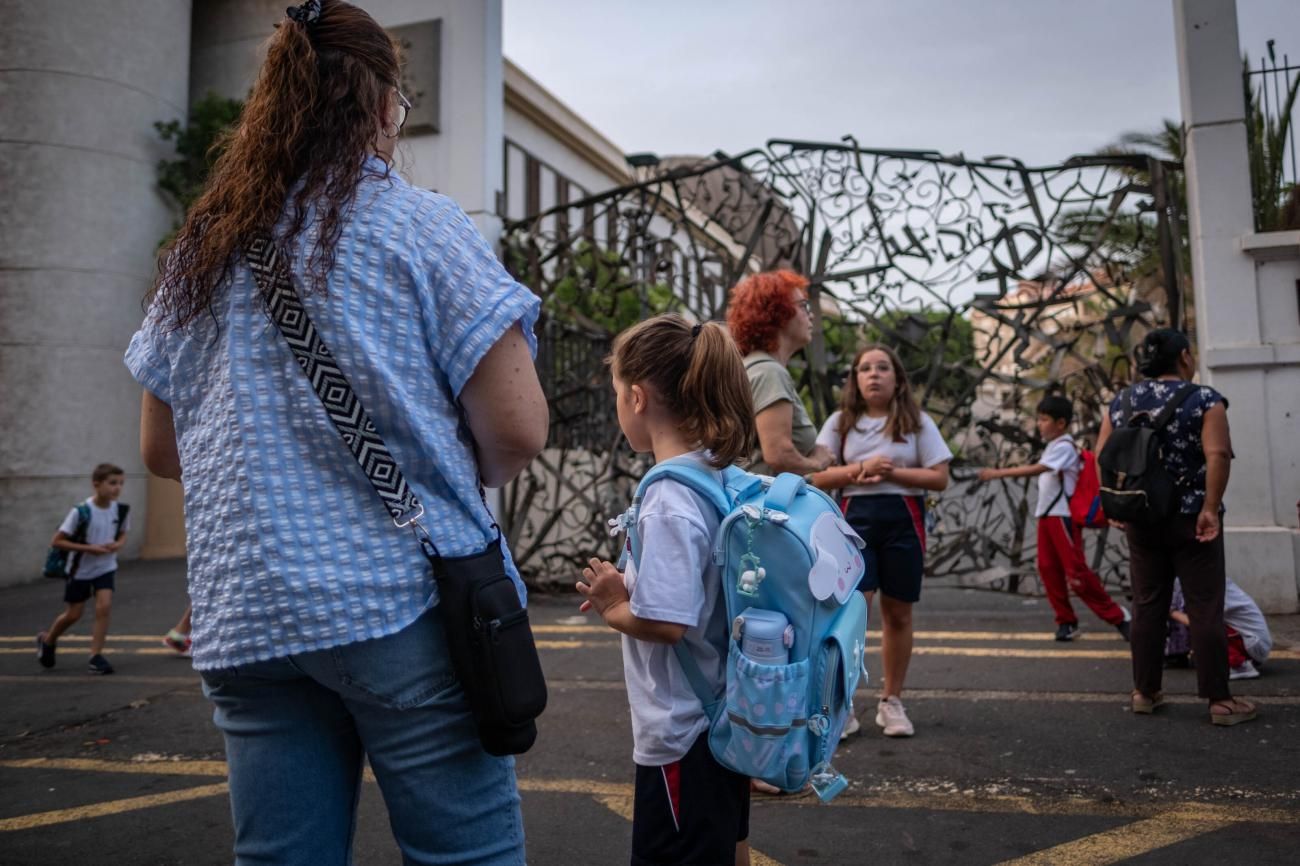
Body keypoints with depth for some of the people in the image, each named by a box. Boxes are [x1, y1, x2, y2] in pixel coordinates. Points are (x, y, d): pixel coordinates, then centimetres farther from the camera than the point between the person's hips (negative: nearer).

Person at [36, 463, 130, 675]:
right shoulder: (82, 512, -23)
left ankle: (96, 655, -3)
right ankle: (47, 640, 41)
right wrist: (89, 548, -27)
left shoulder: (121, 510, -11)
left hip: (106, 568, 3)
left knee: (104, 606, -14)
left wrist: (118, 544, -14)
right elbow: (56, 541, -19)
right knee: (73, 614, 10)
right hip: (80, 570, -2)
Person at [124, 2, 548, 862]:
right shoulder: (419, 224, -4)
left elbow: (161, 450, 18)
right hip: (405, 602, -5)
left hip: (246, 620, 6)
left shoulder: (199, 252, 10)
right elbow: (518, 432, -9)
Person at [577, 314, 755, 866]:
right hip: (724, 713, 9)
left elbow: (665, 623, -29)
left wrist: (612, 607, -11)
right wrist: (631, 590, 4)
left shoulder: (669, 498, -24)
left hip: (682, 732, -9)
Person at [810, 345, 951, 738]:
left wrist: (891, 473, -11)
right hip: (855, 520, -1)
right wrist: (862, 469, -13)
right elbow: (818, 476, 1)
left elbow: (939, 478, 0)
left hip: (903, 522, 1)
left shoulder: (917, 422, 6)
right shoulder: (841, 422, 7)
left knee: (897, 615, 9)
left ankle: (891, 701, 23)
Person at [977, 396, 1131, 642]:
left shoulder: (1064, 446, -14)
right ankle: (1066, 620, 15)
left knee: (1076, 571, -7)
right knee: (1048, 568, 6)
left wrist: (998, 473, -26)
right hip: (1046, 515, 9)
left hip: (1063, 516, -9)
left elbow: (1035, 469, -24)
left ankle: (1118, 617, 7)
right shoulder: (1053, 446, 16)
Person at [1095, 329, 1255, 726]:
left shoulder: (1121, 402, 6)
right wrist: (1211, 508, -17)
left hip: (1140, 518, 4)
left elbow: (1101, 456, 6)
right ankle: (1220, 700, 6)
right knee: (1205, 609, 1)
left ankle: (1145, 691, 14)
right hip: (1192, 518, -4)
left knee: (1147, 605, 10)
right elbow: (1217, 455, -19)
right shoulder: (1204, 399, -7)